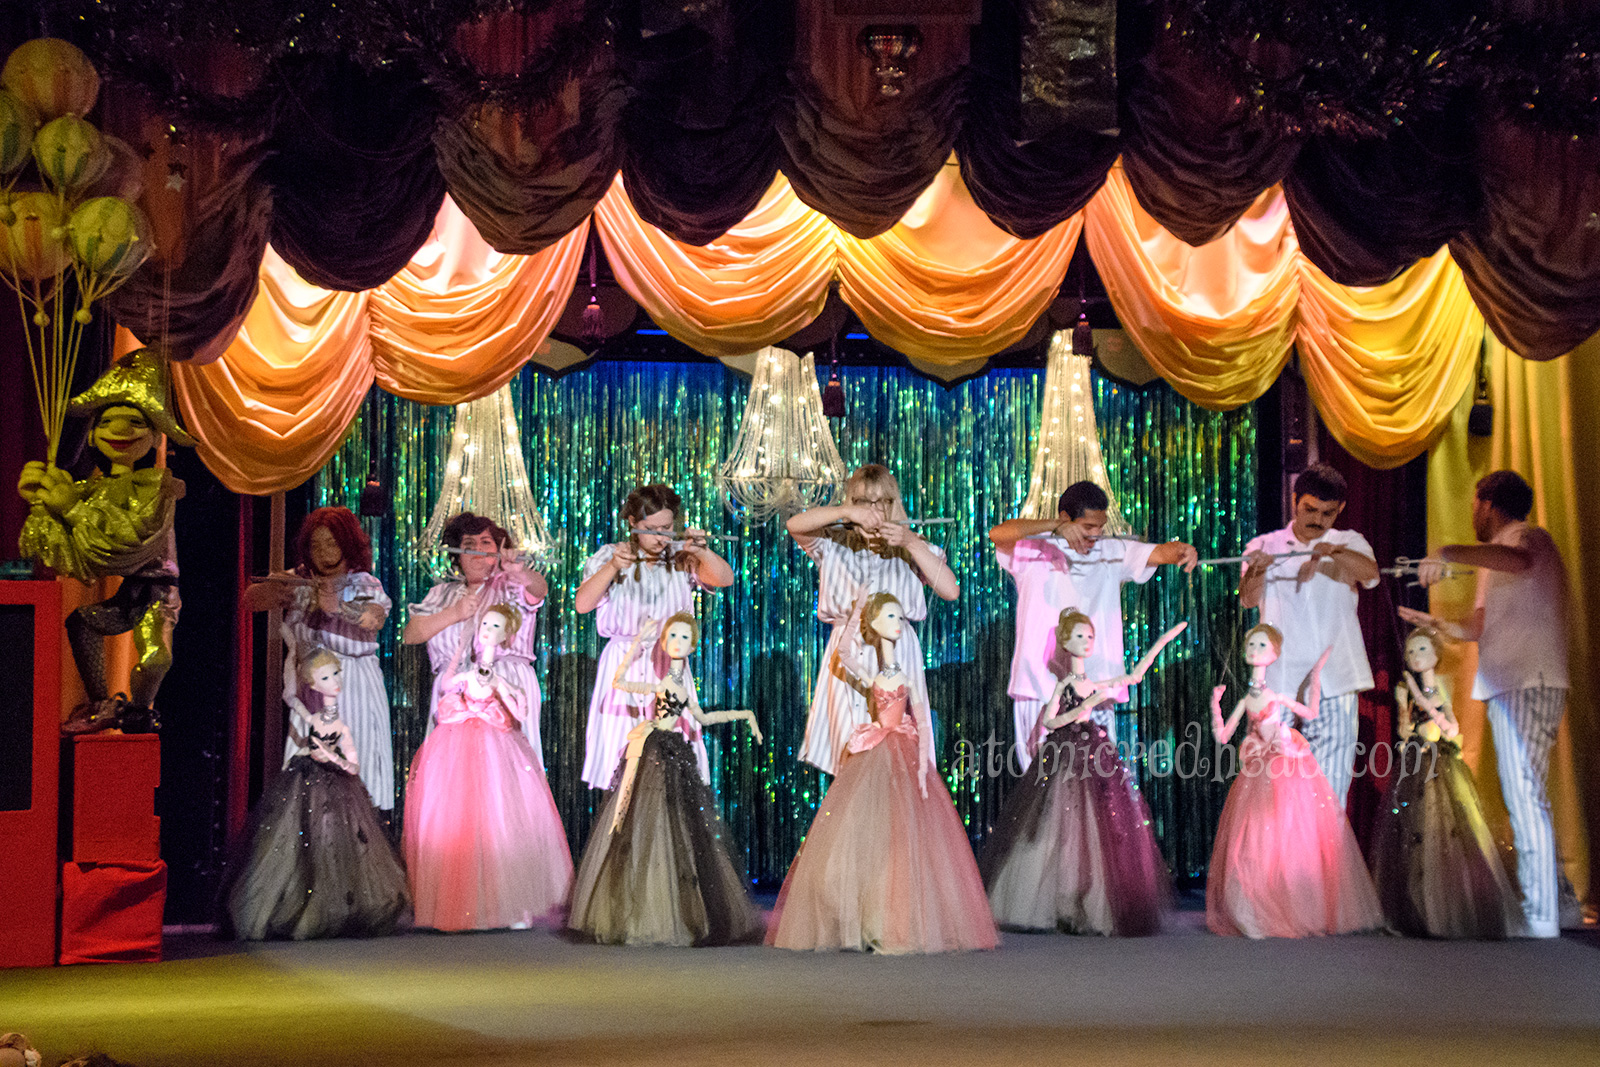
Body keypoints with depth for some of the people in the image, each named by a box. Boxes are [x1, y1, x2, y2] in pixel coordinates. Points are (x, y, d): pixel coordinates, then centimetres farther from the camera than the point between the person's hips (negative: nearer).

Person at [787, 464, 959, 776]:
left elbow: (951, 590, -2)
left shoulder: (911, 547, 10)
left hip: (896, 654, -1)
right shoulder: (835, 543, 11)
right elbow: (795, 525, -7)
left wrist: (912, 543, -10)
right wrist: (846, 513, -19)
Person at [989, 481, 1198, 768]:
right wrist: (1056, 526, -30)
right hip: (1041, 689, -3)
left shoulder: (1113, 553, 13)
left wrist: (1182, 551, -24)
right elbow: (998, 534, -16)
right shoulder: (1034, 551, 2)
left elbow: (1159, 553, 0)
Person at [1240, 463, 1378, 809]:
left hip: (1334, 685, 1)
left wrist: (1334, 553, -32)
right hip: (1279, 685, -1)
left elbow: (1370, 574, -11)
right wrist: (1256, 572, -31)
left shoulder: (1349, 544, 11)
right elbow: (1248, 598, -9)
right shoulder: (1265, 547, 9)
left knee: (1330, 791, -2)